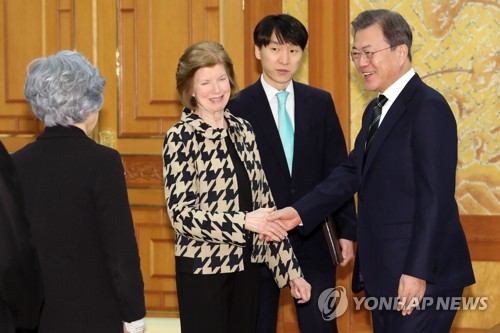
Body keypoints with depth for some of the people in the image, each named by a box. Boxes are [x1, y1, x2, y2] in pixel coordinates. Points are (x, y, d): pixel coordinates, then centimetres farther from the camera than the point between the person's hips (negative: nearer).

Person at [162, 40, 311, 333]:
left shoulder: (242, 130, 7)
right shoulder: (181, 137, -10)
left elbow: (263, 201, 9)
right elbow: (182, 214, -15)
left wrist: (291, 270, 7)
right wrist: (242, 222, -25)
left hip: (246, 266, 5)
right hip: (203, 270, -5)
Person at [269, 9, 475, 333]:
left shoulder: (429, 108, -15)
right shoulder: (376, 110, 16)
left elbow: (435, 198, -20)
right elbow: (352, 172, 13)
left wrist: (418, 273, -23)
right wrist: (300, 212, 0)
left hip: (419, 274, -9)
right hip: (383, 272, 9)